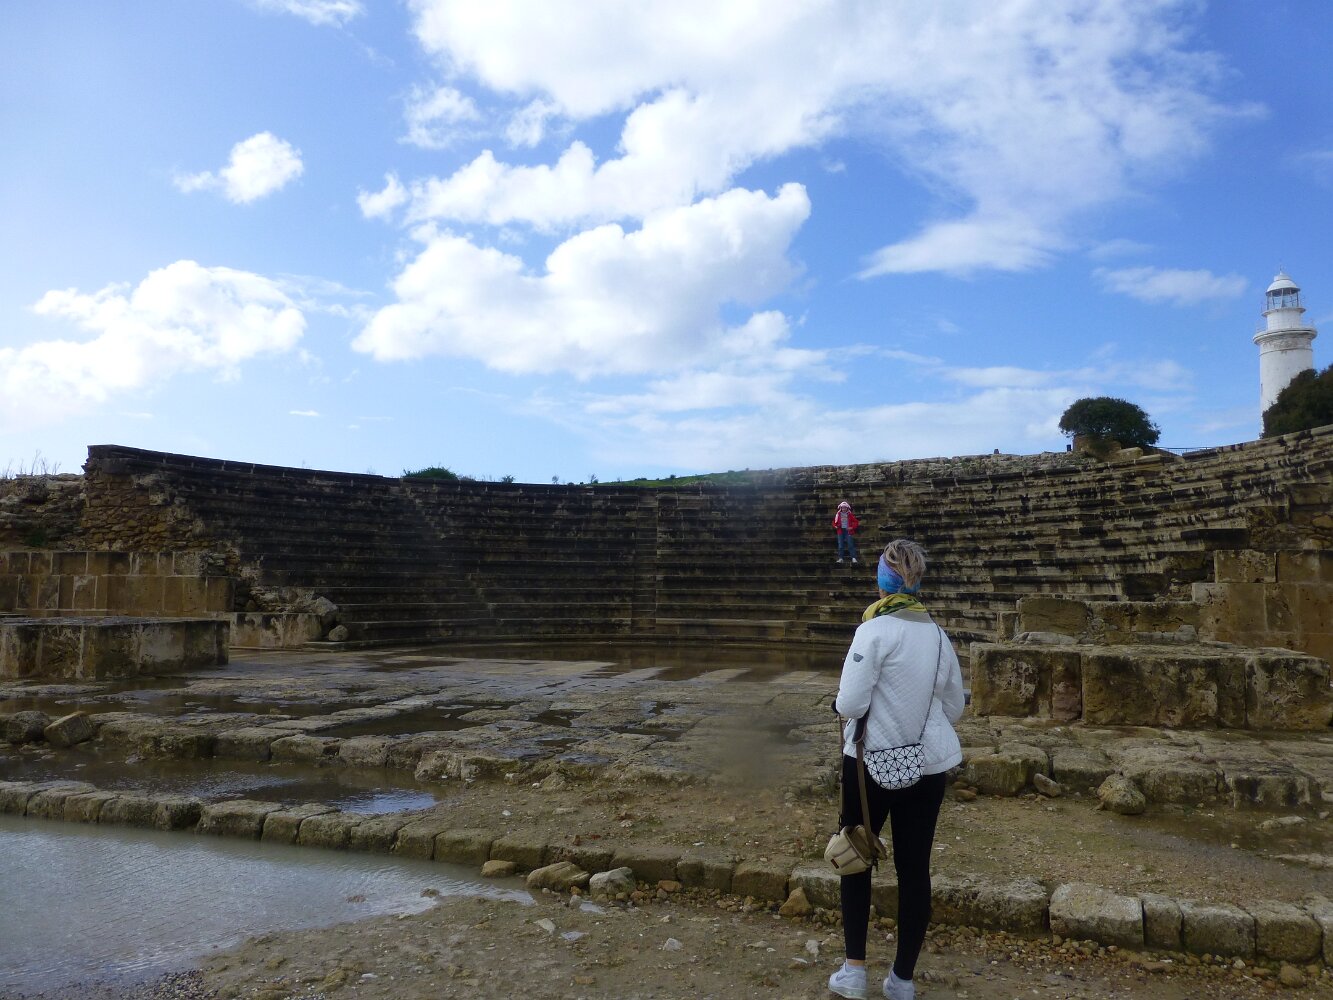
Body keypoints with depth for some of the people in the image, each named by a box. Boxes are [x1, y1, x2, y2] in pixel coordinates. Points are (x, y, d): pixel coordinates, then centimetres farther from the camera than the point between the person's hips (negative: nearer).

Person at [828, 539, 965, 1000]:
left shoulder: (875, 630, -16)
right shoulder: (938, 635, 2)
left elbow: (850, 704, -19)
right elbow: (954, 708, 11)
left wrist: (841, 704, 2)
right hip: (929, 766, 4)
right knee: (915, 869, 12)